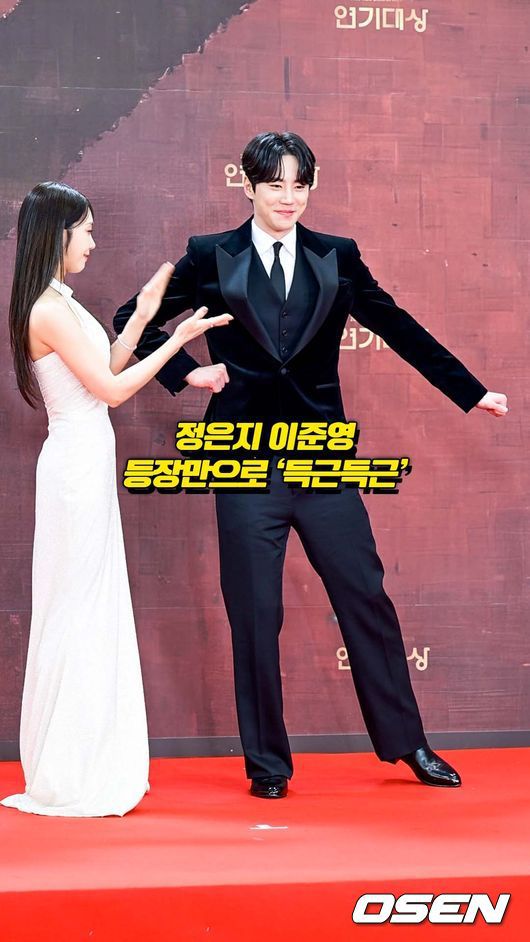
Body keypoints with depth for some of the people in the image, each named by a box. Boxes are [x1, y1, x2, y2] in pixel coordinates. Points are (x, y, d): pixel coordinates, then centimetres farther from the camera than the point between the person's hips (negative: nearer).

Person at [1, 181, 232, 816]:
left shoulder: (56, 304, 12)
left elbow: (103, 372, 17)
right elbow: (111, 388, -16)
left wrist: (142, 316, 15)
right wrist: (179, 338, -9)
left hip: (86, 463, 10)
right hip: (78, 463, -10)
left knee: (92, 613, 13)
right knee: (77, 612, -3)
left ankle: (86, 767, 22)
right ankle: (68, 779, 6)